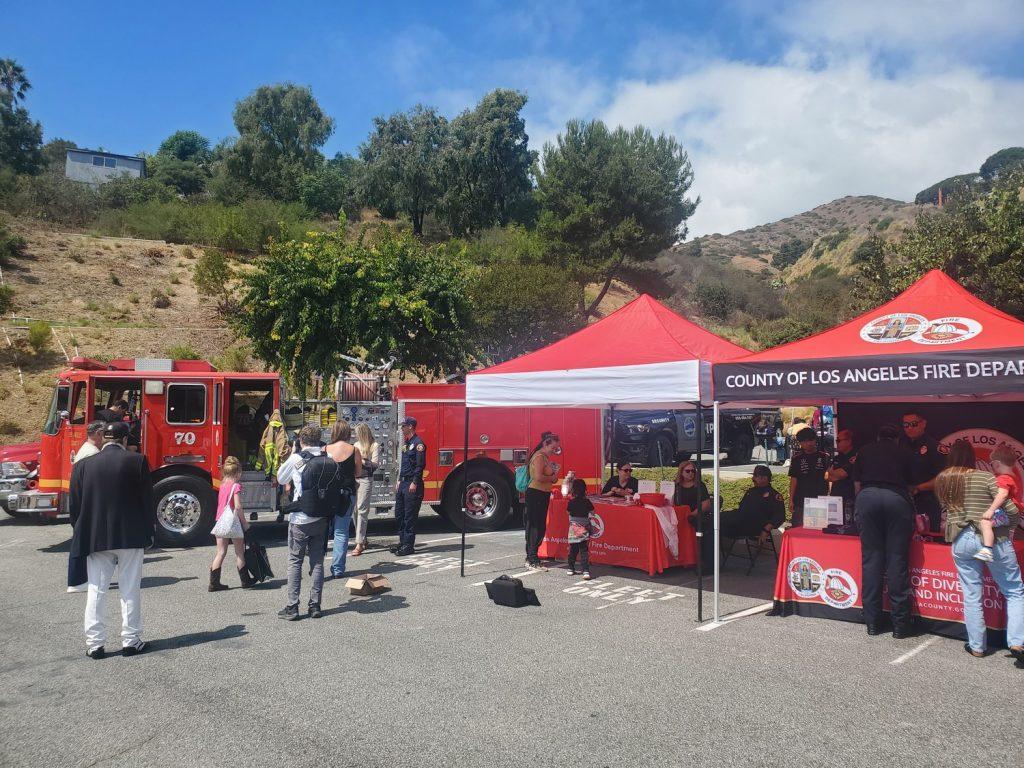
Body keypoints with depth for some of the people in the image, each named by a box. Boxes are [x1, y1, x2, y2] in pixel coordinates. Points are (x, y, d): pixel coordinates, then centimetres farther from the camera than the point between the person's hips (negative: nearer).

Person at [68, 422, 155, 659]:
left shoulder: (83, 466, 1)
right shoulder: (137, 461, -8)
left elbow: (74, 506, 4)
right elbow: (147, 500, -5)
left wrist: (82, 535, 16)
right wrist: (149, 531, 5)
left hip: (95, 539, 2)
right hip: (131, 538, -2)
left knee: (96, 591, 10)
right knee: (130, 590, 7)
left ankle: (94, 643, 11)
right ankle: (131, 641, 11)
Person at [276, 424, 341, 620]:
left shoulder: (296, 459, -9)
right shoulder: (330, 461, 0)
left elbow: (281, 479, 7)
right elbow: (336, 489, 4)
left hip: (300, 518, -3)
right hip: (322, 519, 4)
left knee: (295, 562, 6)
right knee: (317, 562, 11)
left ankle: (292, 608, 7)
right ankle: (315, 605, 14)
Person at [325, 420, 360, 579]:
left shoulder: (325, 450, -3)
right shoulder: (354, 450, -6)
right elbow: (358, 473, 1)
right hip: (347, 493, -1)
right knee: (341, 532, 6)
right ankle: (338, 569, 8)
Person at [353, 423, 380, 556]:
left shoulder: (375, 446, -1)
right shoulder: (356, 445, 17)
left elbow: (376, 464, -8)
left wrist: (363, 461, -20)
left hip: (365, 480, -6)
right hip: (354, 479, 6)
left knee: (362, 510, -10)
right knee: (355, 510, 7)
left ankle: (359, 544, -12)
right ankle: (363, 539, 20)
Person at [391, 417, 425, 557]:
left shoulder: (418, 443, -12)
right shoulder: (406, 442, 17)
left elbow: (420, 464, -18)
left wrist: (414, 483, -21)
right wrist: (400, 480, 18)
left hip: (412, 484, -10)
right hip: (404, 483, 10)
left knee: (410, 515, -5)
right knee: (399, 513, 13)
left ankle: (409, 545, 0)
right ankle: (402, 541, 22)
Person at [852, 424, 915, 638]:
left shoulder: (865, 450, 24)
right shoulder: (904, 453, 22)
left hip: (867, 497, 1)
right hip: (896, 498, -1)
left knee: (871, 558, 6)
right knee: (897, 560, 2)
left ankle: (872, 623, 9)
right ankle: (900, 624, 4)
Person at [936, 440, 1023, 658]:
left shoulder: (941, 480, 5)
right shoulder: (985, 477, -7)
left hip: (961, 540, 3)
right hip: (993, 539, -3)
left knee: (972, 596, 10)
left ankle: (976, 646, 15)